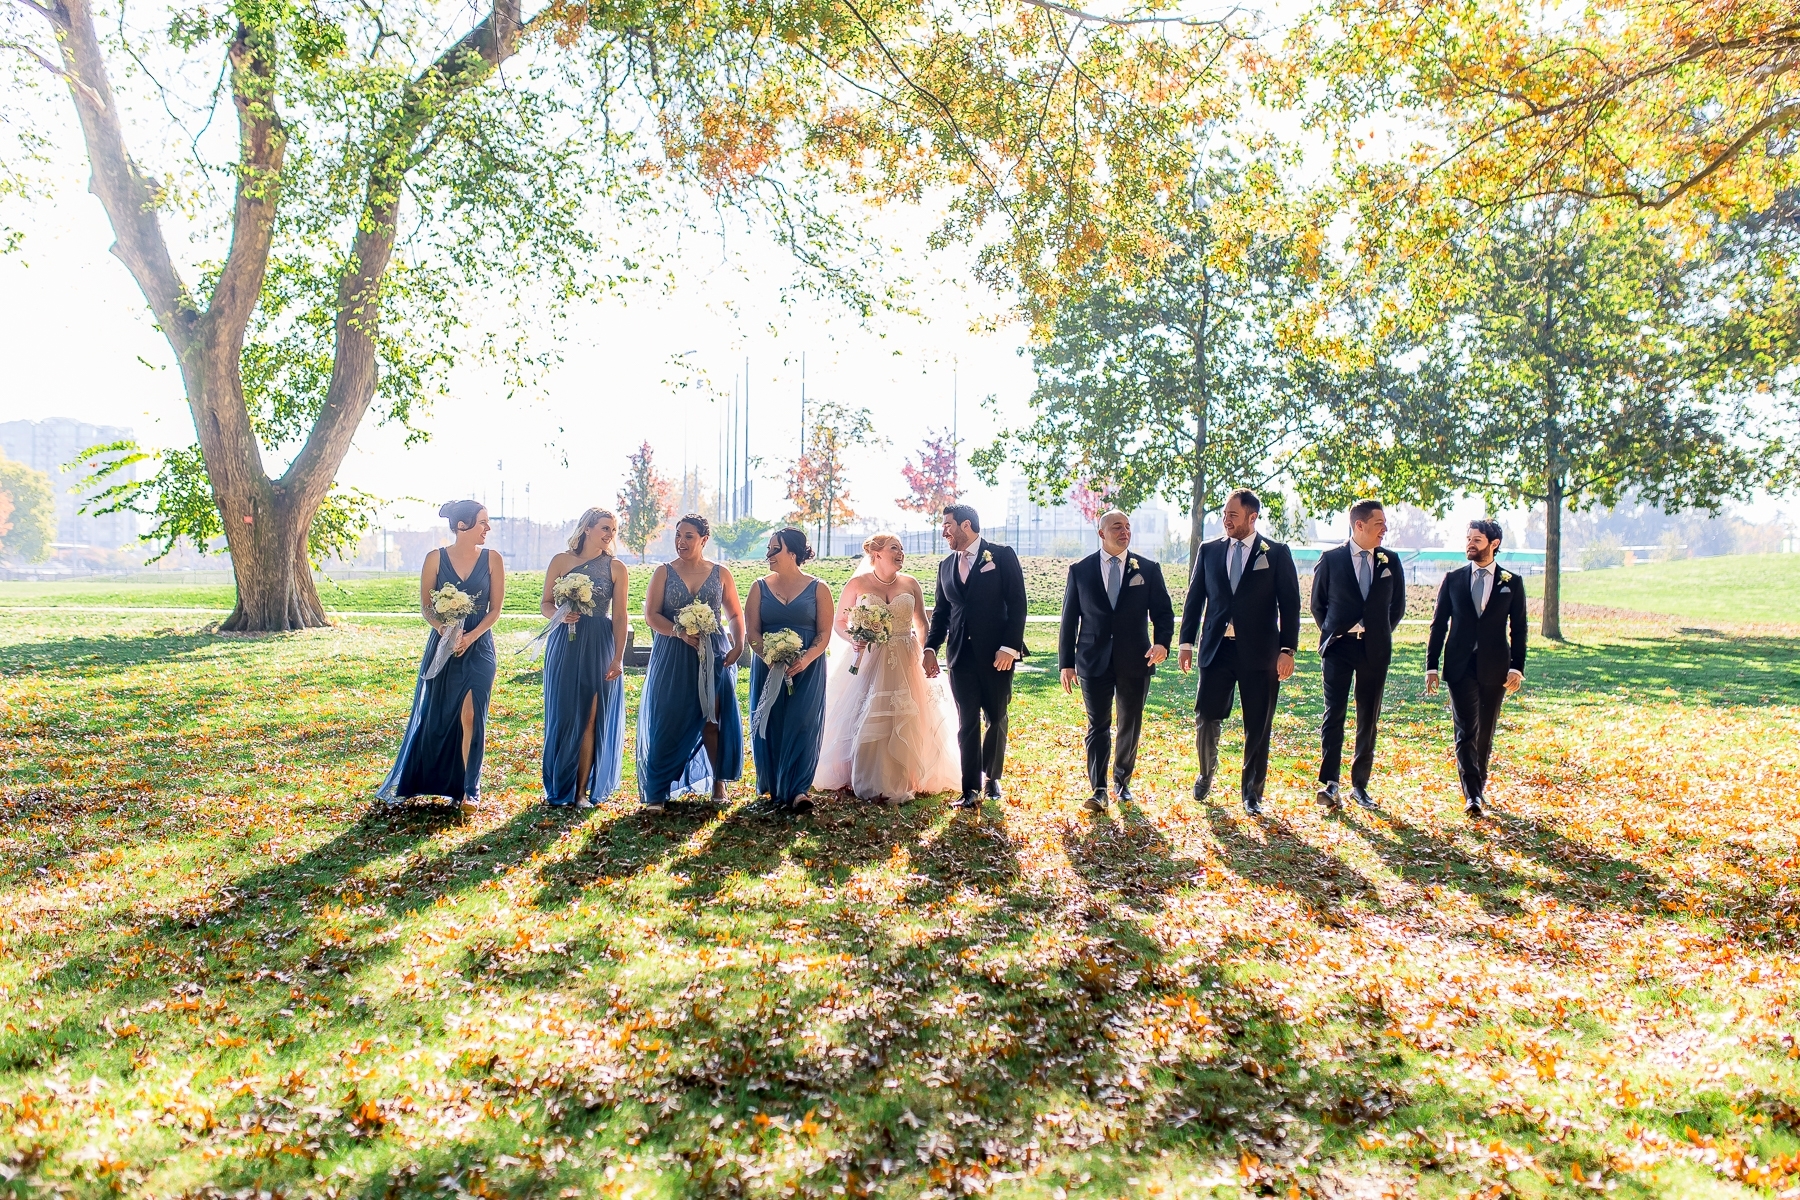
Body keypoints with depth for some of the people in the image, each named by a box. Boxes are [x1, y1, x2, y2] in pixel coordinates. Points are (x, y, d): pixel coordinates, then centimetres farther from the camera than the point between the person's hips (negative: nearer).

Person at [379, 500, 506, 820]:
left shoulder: (492, 559, 0)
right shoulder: (436, 558, 0)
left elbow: (495, 608, -1)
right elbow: (425, 605, 1)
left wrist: (470, 636, -14)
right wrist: (443, 627, -18)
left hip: (478, 647, -1)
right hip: (442, 646, 1)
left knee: (471, 715, -9)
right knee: (435, 716, 10)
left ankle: (470, 790, -3)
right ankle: (421, 780, 30)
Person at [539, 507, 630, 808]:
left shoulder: (616, 568, 3)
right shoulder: (561, 561, 5)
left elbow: (620, 616, 0)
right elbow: (546, 603, 8)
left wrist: (618, 658, -7)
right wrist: (560, 615, -14)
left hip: (600, 646, 0)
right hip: (564, 644, 1)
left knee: (591, 718, -1)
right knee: (563, 716, 2)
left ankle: (582, 789, 7)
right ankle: (559, 789, 14)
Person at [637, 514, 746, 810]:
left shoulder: (720, 574, 6)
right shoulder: (664, 572, 4)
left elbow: (735, 614, 8)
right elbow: (651, 614, -2)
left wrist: (738, 645, -8)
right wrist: (680, 633, -19)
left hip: (713, 656, 0)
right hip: (671, 658, 0)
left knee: (713, 719, 2)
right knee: (667, 720, -1)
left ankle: (719, 781, 15)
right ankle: (658, 790, 5)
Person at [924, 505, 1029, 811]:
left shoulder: (1002, 555, -3)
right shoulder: (946, 566, 13)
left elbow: (1017, 603, -8)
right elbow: (941, 611, 16)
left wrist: (1010, 647, -15)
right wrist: (931, 647, 2)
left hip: (997, 654, -4)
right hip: (961, 655, 4)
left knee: (996, 718, 8)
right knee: (967, 723, 1)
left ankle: (992, 778, 26)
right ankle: (971, 790, 4)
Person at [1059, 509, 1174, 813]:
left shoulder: (1148, 569, 3)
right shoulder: (1080, 570, 2)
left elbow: (1163, 611, 3)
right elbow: (1069, 619, 4)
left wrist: (1162, 642, -17)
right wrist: (1066, 662, 2)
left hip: (1135, 662, 1)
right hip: (1094, 661, -1)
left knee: (1130, 727, 12)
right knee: (1097, 727, -1)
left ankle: (1122, 782, 28)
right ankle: (1098, 790, 2)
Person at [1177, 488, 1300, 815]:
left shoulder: (1277, 553, 1)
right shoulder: (1209, 550, 8)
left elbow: (1290, 605, -1)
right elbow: (1194, 598, 11)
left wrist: (1288, 650, -9)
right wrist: (1186, 642, 5)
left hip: (1258, 652, -2)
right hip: (1216, 649, 2)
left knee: (1258, 727, 4)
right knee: (1206, 718, 1)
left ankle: (1252, 792, 18)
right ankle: (1206, 775, 27)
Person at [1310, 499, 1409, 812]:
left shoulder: (1390, 561, 6)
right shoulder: (1331, 559, -1)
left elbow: (1398, 605, 15)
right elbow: (1318, 604, 7)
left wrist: (1380, 634, 9)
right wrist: (1331, 634, 4)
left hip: (1375, 649, 3)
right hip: (1338, 647, -3)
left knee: (1369, 718, 7)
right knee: (1334, 713, -10)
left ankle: (1360, 784, 16)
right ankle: (1329, 784, -15)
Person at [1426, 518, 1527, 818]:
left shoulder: (1512, 583, 4)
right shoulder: (1453, 579, 5)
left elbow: (1518, 630, 5)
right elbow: (1439, 625, 5)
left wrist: (1517, 668, -4)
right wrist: (1431, 666, 0)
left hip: (1494, 668, 1)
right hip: (1460, 666, -1)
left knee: (1486, 732, 10)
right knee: (1466, 731, -8)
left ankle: (1479, 785, 26)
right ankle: (1472, 795, -13)